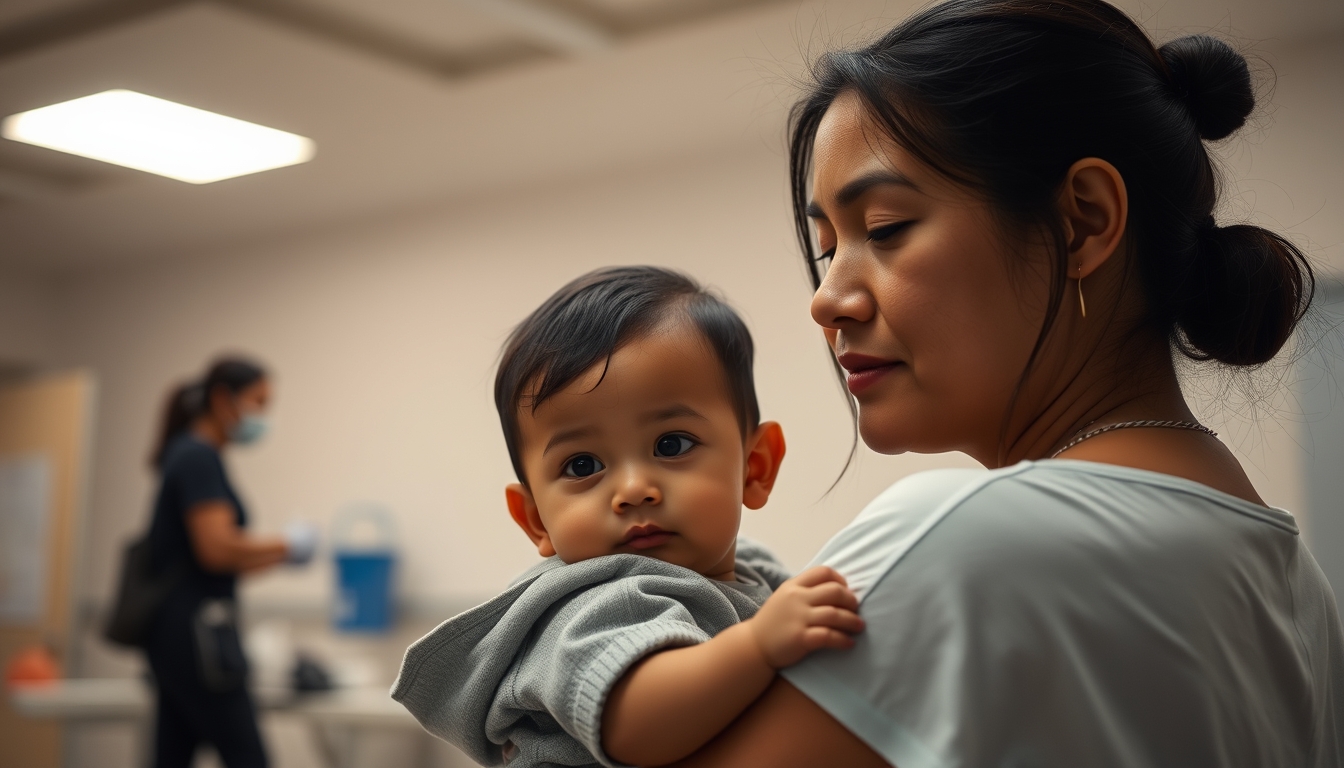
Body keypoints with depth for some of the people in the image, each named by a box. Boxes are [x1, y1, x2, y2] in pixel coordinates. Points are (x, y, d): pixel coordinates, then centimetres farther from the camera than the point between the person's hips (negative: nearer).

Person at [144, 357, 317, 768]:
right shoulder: (201, 457, -12)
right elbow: (217, 549, -22)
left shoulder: (187, 455, 17)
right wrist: (287, 547, -8)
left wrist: (275, 555, 10)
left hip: (175, 630, 10)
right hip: (196, 630, -10)